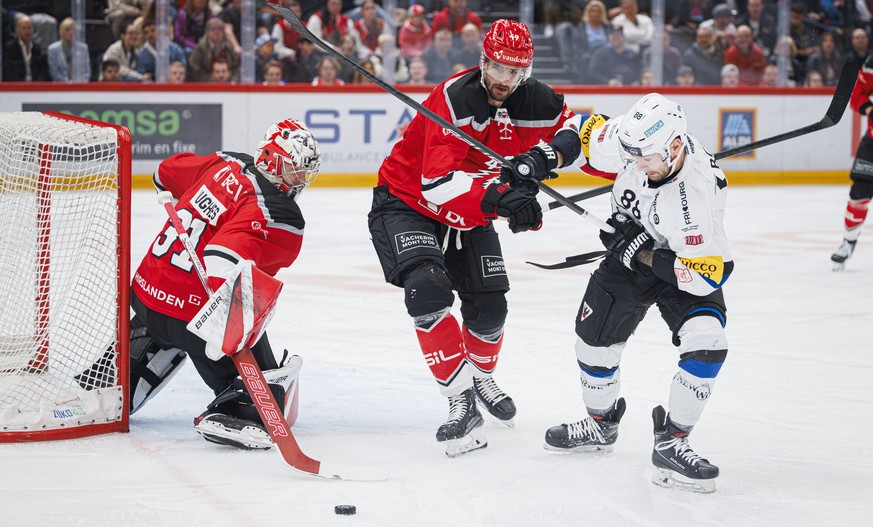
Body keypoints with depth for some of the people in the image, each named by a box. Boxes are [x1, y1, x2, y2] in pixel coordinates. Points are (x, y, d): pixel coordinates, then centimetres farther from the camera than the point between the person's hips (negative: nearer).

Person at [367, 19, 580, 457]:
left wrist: (546, 154, -23)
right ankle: (461, 400, -24)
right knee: (428, 290, -28)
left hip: (469, 215, 6)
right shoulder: (452, 98, -32)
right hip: (407, 202, -6)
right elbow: (439, 182, -40)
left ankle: (481, 376, 41)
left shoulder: (533, 102, -13)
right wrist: (500, 198, -55)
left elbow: (575, 129, 1)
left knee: (489, 307, 8)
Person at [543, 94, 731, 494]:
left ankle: (670, 444, -17)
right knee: (594, 339, 10)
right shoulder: (632, 142, -25)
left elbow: (704, 275, -36)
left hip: (684, 266, -5)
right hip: (631, 252, 5)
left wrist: (643, 252, -30)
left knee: (706, 341, -27)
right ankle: (600, 424, 37)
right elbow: (588, 132, -2)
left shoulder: (699, 191, -39)